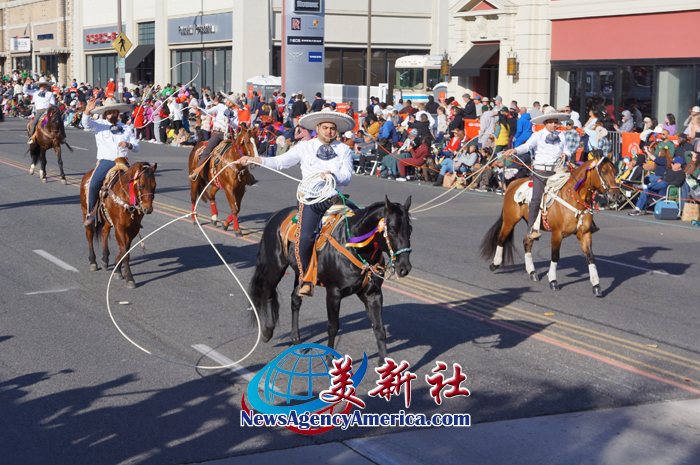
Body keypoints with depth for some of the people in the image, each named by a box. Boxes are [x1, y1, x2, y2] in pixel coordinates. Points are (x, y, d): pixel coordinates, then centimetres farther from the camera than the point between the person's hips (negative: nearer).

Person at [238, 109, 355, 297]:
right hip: (311, 199, -1)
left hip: (334, 200, 1)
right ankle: (306, 279, 2)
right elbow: (280, 162, 9)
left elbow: (347, 177, 1)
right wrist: (252, 160, -2)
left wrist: (333, 175, -20)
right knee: (305, 238, -19)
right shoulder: (304, 147, 12)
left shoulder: (344, 150, 12)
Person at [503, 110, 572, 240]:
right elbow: (527, 146, -13)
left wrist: (565, 155, -8)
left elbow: (568, 153, 17)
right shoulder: (538, 135, 3)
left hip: (556, 171, 4)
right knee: (536, 198, -13)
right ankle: (531, 228, -13)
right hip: (541, 171, -4)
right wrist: (514, 150, -32)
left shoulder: (561, 136, 14)